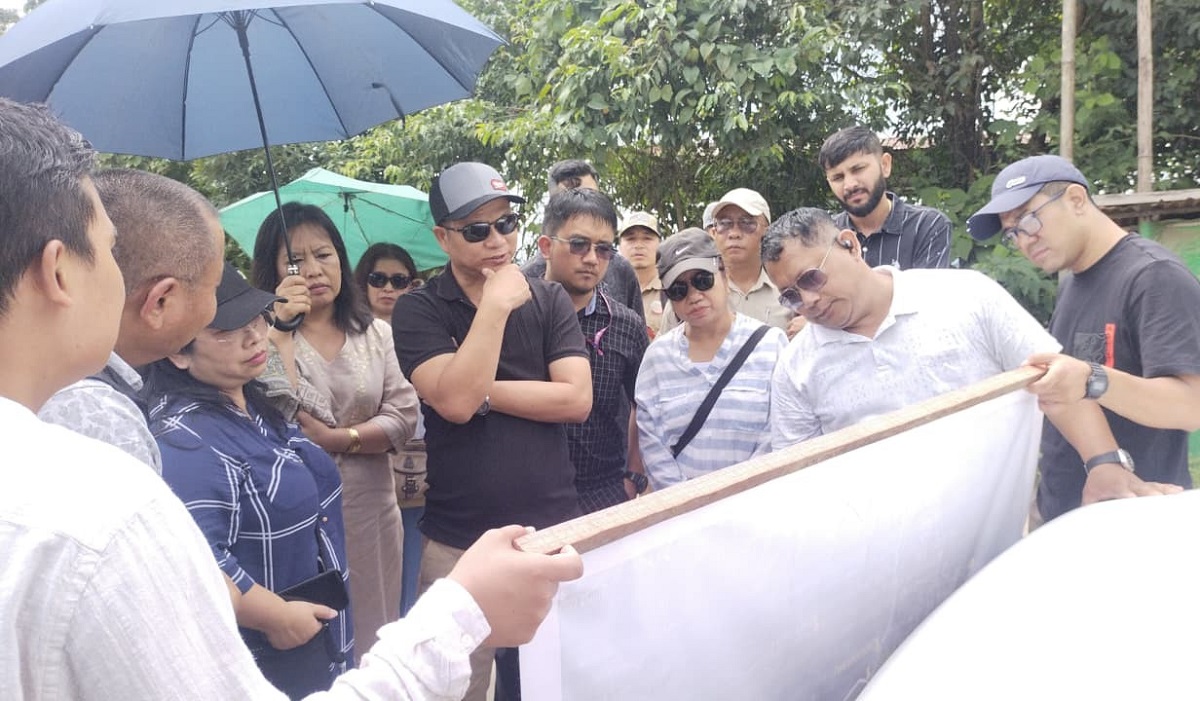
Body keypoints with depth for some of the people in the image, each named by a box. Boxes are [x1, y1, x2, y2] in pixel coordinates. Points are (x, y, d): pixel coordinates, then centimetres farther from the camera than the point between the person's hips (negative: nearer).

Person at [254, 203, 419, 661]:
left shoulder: (376, 333, 7)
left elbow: (404, 418, 0)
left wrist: (338, 439, -12)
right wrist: (281, 330, -20)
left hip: (370, 508, 3)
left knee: (372, 632, 14)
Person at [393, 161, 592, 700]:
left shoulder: (550, 300, 3)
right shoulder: (418, 310, -4)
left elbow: (576, 400, -9)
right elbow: (454, 402, -19)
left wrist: (483, 391, -13)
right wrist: (496, 306, -17)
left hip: (553, 527, 2)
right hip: (458, 541, -1)